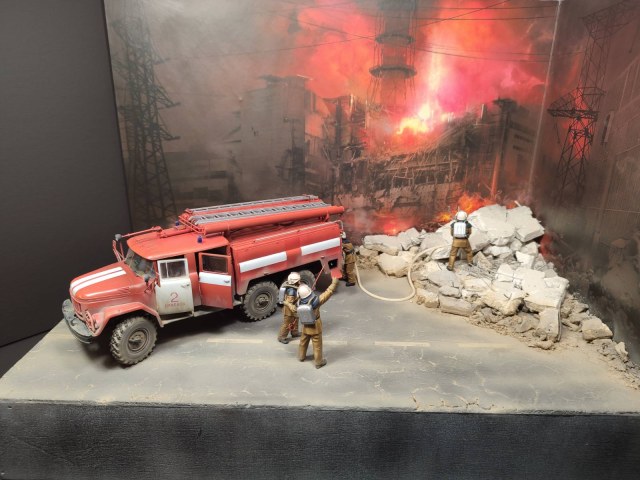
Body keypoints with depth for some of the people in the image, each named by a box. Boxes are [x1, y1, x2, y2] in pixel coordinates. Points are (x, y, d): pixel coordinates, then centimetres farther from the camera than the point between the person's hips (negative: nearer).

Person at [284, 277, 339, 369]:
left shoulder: (299, 304, -16)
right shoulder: (315, 301, -29)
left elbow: (293, 308, 6)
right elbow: (328, 292, -25)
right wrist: (334, 282, -16)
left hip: (305, 326, 4)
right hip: (315, 327, -4)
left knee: (303, 342, 26)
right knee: (317, 344, 11)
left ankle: (301, 356, 46)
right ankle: (319, 362, 23)